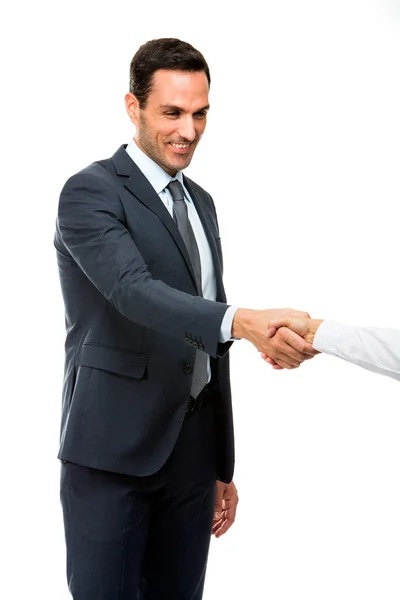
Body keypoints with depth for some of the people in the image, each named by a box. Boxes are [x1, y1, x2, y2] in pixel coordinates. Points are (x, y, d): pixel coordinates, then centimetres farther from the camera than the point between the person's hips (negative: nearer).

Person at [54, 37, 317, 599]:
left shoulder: (200, 202, 15)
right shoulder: (90, 192, -7)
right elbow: (134, 291, -26)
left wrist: (223, 465, 17)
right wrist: (242, 321, -42)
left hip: (193, 448, 6)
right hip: (114, 448, -6)